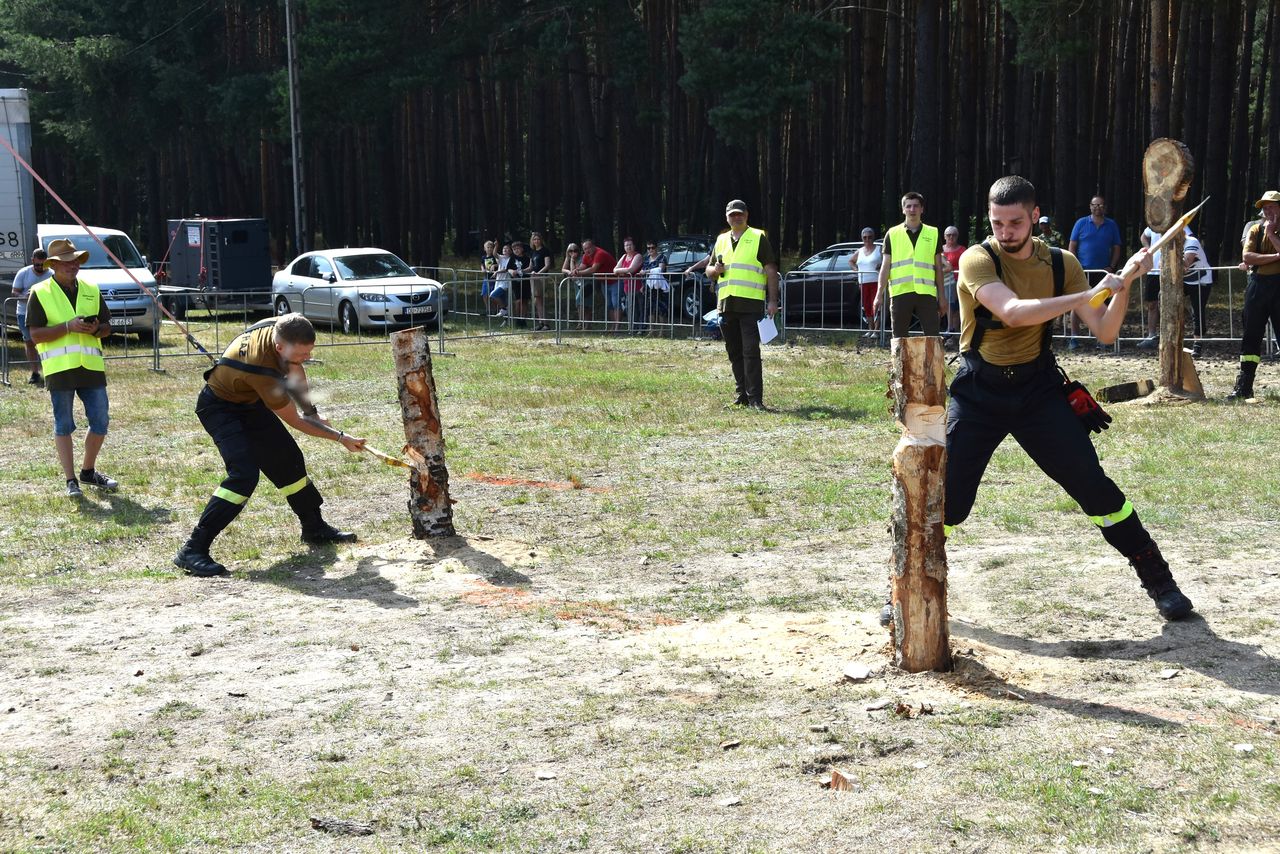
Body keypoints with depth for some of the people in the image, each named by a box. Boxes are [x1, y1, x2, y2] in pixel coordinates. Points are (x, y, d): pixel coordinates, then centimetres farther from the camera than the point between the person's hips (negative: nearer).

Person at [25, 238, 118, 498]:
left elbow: (107, 327, 15)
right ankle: (70, 480, 8)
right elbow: (35, 334, -7)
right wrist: (68, 327, -17)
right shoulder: (40, 294, -1)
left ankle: (88, 471, 25)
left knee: (100, 422, 6)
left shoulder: (91, 290, 12)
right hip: (59, 368, -4)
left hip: (91, 367, 4)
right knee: (63, 426, 2)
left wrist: (96, 329, -8)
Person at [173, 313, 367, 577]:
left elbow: (295, 371, 7)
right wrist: (340, 437, -17)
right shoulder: (261, 369, -39)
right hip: (221, 408, -9)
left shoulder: (282, 327, -18)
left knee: (289, 460, 12)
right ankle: (193, 550, -23)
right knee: (244, 473, -25)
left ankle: (315, 528, 31)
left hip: (250, 401, 9)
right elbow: (295, 421, -25)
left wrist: (311, 411, 8)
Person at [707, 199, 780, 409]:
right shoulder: (721, 240, 18)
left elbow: (771, 271, -1)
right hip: (726, 305, 6)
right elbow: (709, 268, 24)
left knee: (751, 352, -11)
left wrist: (772, 300, -9)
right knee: (734, 353, 9)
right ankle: (742, 395, 17)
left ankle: (755, 398, -12)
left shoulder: (759, 238, 3)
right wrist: (714, 269, -2)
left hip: (751, 304, -6)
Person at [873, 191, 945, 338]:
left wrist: (942, 296, 7)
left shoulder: (933, 234, 10)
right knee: (899, 338, 5)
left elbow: (938, 267, 12)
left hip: (926, 293, 0)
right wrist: (880, 294, -2)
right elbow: (885, 266, 7)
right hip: (900, 293, 0)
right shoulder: (892, 234, 9)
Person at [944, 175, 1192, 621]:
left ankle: (1158, 580, 10)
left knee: (1094, 487, -4)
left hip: (1038, 390, 2)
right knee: (947, 499, -6)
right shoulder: (977, 260, -14)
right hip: (978, 395, -2)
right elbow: (1012, 313, -31)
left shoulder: (1061, 264, -1)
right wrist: (1087, 295, -35)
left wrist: (1124, 283, -19)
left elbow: (1104, 332, -4)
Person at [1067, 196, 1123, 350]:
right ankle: (1074, 338, 1)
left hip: (1103, 272, 2)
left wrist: (1111, 267, -4)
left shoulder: (1111, 225, 7)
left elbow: (1116, 249, 9)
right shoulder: (1081, 223, 2)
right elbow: (1072, 246, 2)